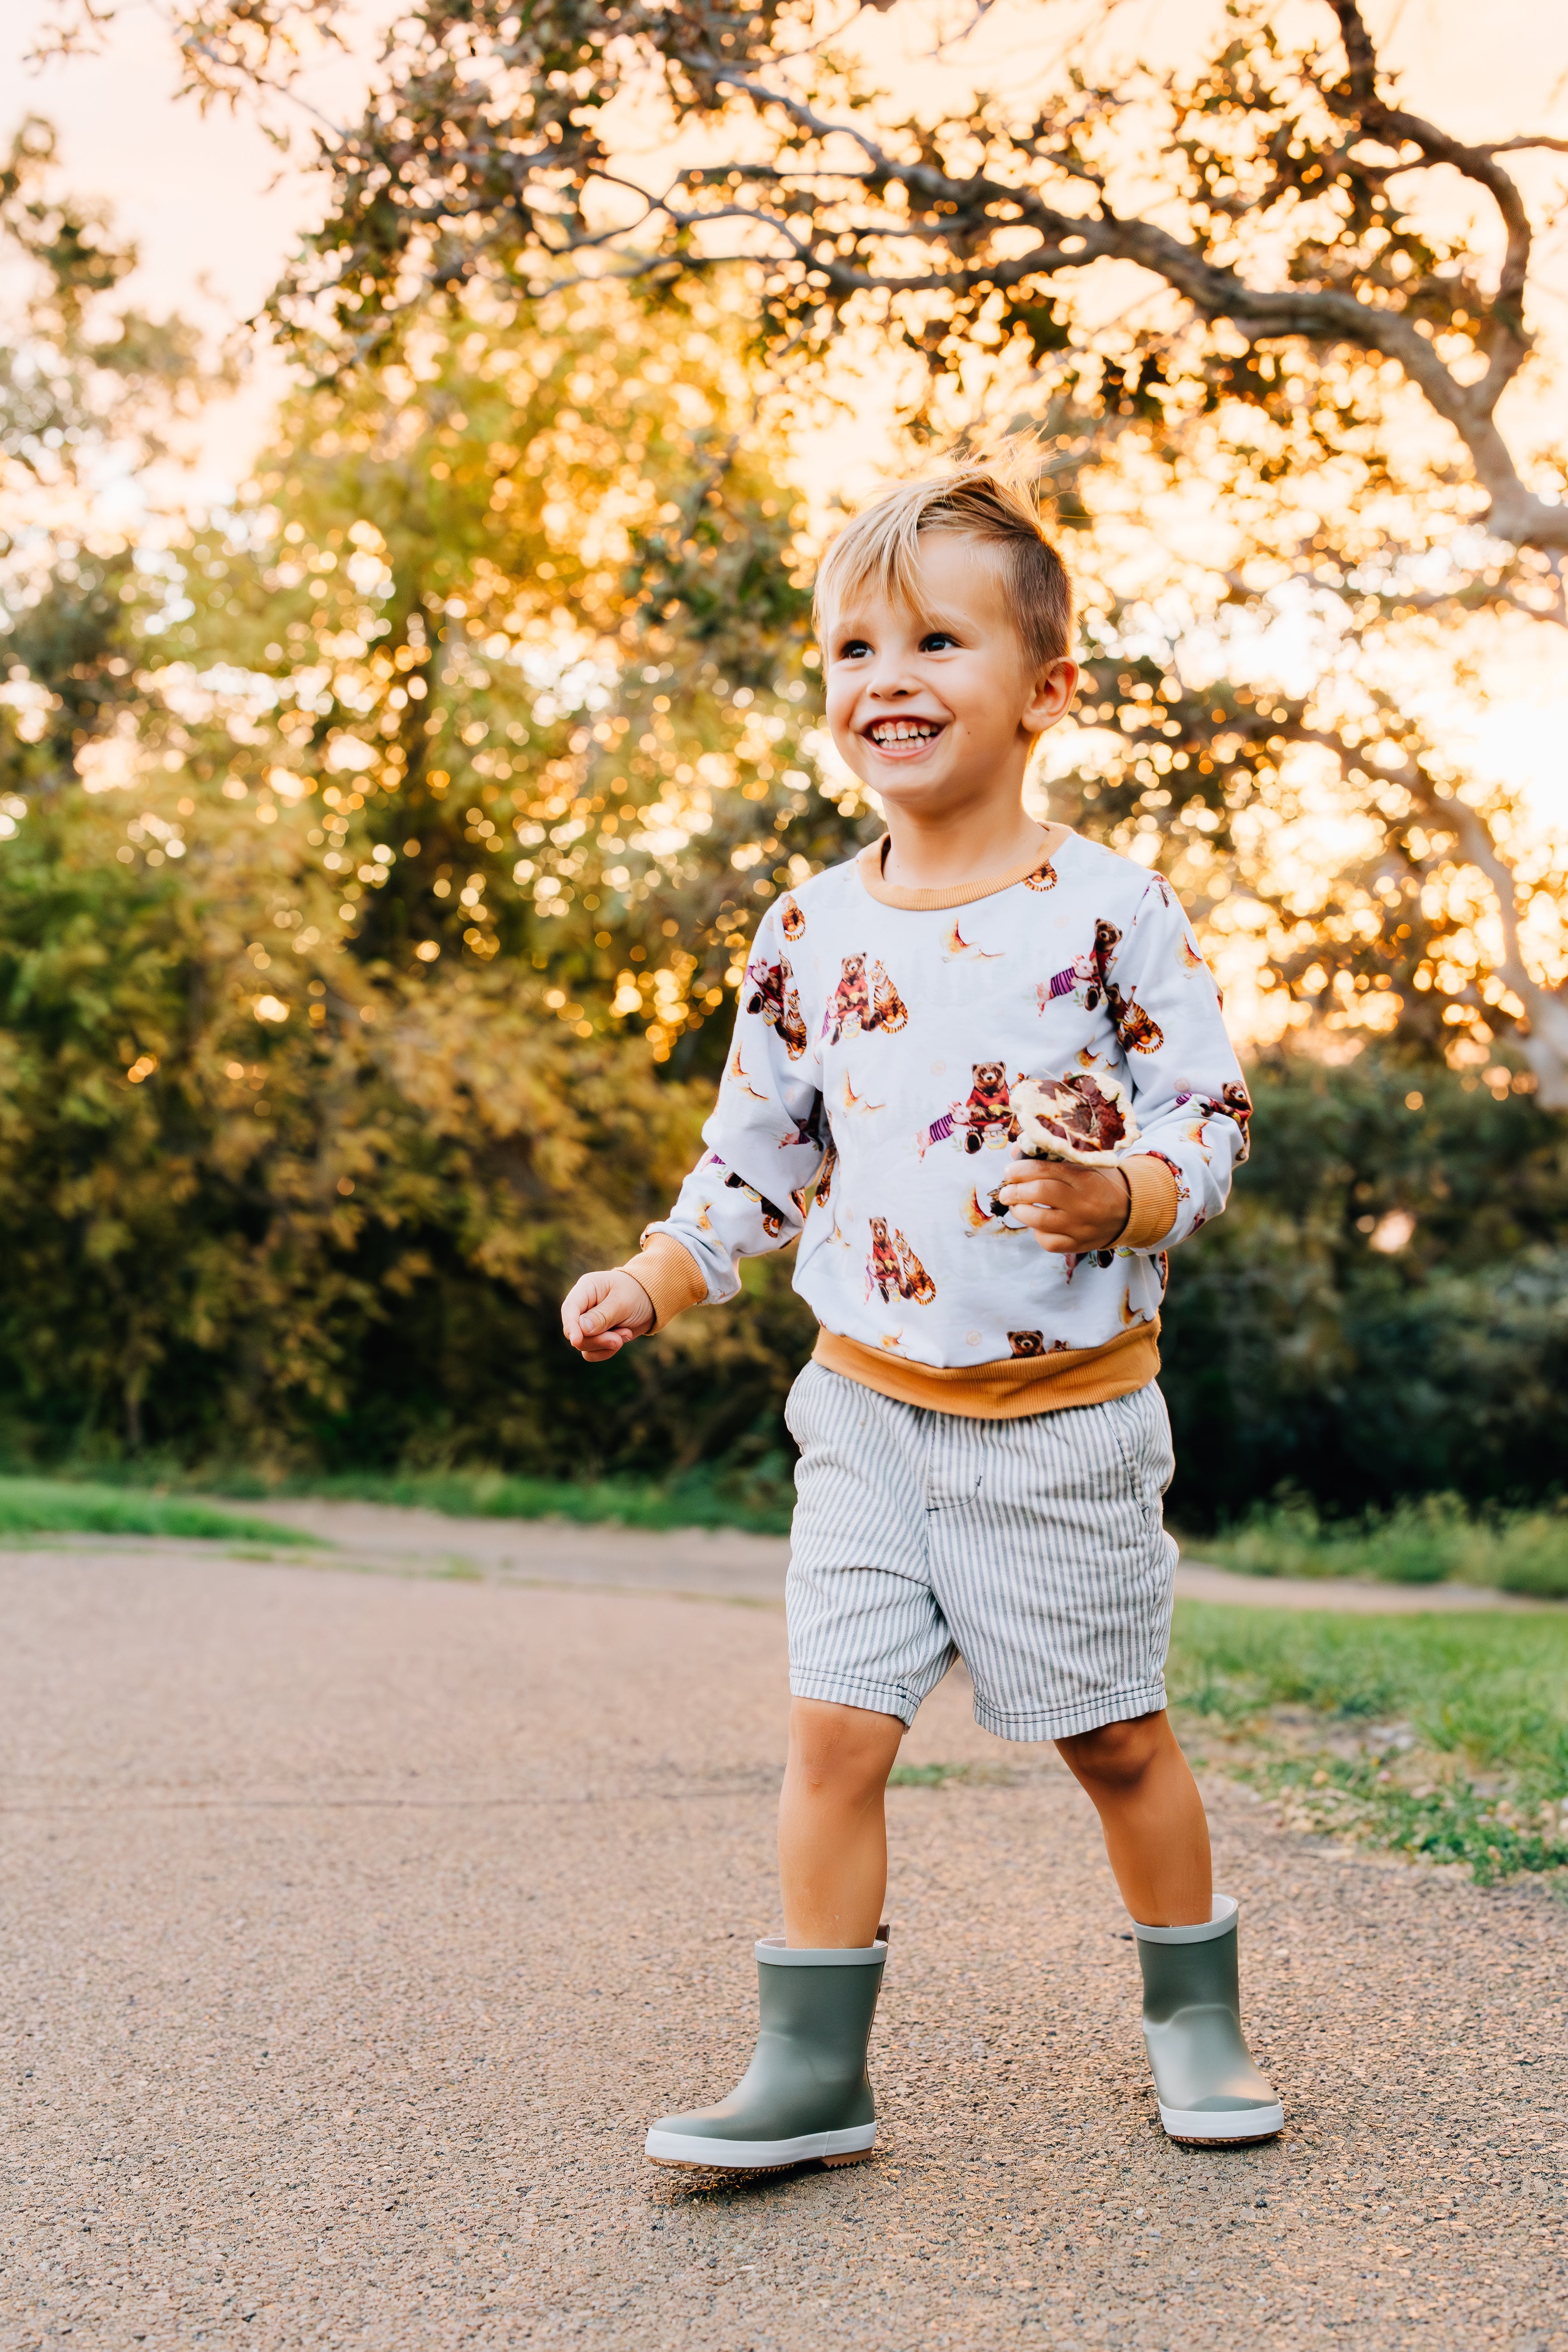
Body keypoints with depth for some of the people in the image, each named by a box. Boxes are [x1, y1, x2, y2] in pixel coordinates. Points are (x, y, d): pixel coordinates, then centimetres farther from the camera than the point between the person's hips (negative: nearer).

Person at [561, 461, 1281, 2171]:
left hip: (1067, 1409, -2)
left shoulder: (1111, 912, -8)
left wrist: (1120, 1198, -25)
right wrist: (650, 1281, 1)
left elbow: (1210, 1120, -6)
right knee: (835, 1726, -3)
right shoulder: (811, 933, 2)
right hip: (869, 1402, 3)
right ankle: (813, 2068, 9)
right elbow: (757, 1157, 12)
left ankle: (1195, 2023, 31)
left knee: (1117, 1735, 10)